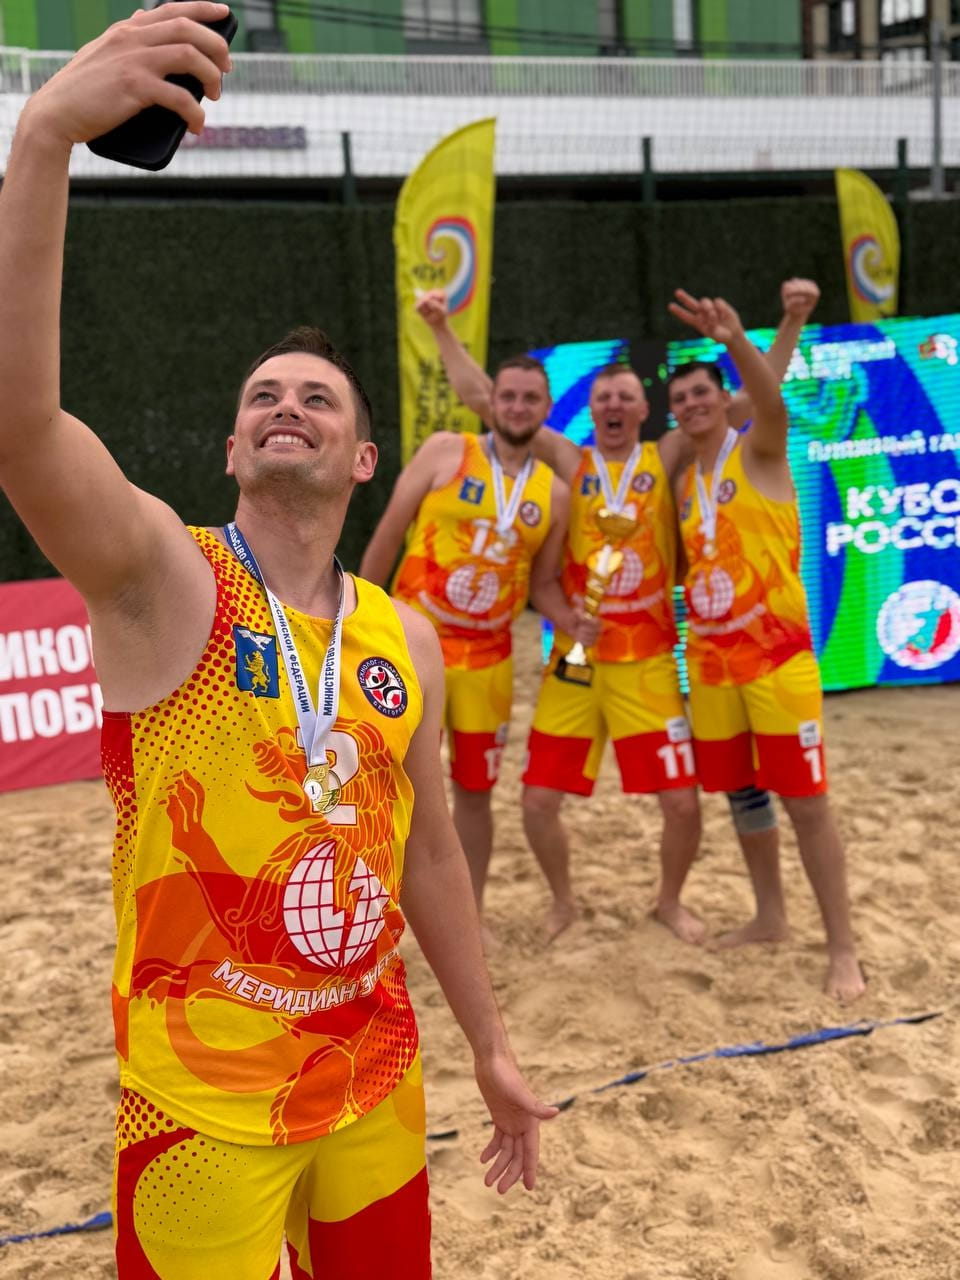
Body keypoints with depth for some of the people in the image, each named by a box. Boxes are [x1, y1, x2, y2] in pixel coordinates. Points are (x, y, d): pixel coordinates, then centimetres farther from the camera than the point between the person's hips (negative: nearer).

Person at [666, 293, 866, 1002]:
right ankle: (770, 913, 30)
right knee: (740, 791, 14)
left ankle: (843, 949, 3)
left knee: (807, 800, -5)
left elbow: (774, 404, -27)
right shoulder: (684, 481, 13)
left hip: (778, 654, -6)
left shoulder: (757, 451, -4)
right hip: (711, 662, 6)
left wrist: (738, 342, -45)